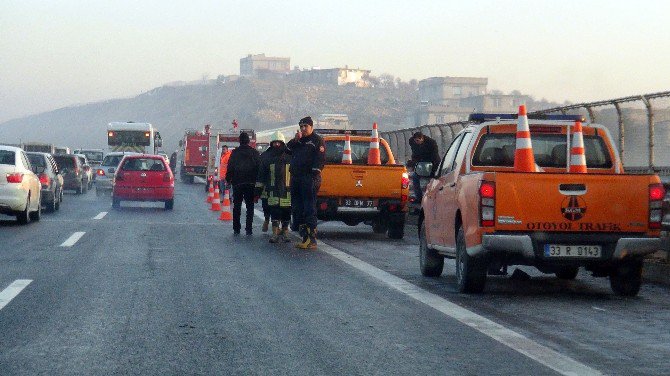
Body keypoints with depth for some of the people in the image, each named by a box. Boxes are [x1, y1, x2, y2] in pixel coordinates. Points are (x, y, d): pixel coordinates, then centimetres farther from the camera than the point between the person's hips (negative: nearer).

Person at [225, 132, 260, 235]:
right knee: (250, 206, 5)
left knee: (237, 206, 9)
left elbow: (230, 168, -3)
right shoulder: (255, 153, 0)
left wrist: (228, 179, 6)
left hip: (237, 183, 0)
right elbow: (259, 167, -1)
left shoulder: (234, 153, -2)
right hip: (251, 183, 0)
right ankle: (249, 229, -2)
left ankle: (236, 229, 9)